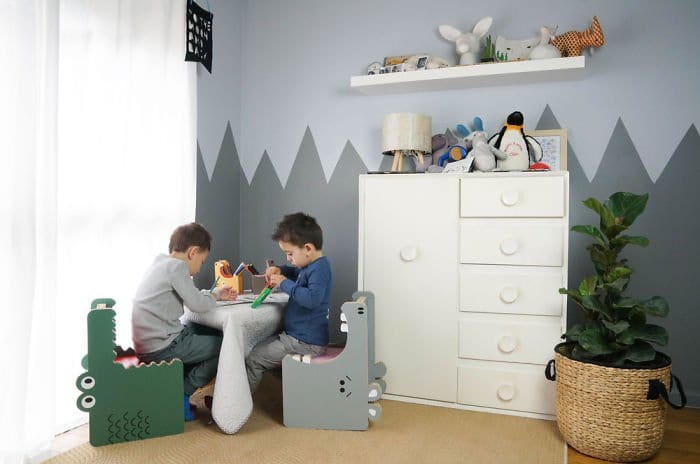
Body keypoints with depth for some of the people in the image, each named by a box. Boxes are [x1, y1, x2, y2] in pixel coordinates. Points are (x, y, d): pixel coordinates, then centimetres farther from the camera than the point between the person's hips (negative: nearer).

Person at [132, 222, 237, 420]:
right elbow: (198, 304, -17)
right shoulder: (176, 266, -16)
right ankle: (183, 391, 4)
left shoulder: (161, 263, 13)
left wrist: (215, 294, 17)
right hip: (161, 348, -10)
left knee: (210, 332, 21)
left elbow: (190, 295, 23)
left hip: (147, 342, 10)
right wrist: (214, 295, 2)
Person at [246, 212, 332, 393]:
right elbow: (297, 272, 30)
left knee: (253, 359, -4)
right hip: (300, 336, 10)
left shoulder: (319, 268, -22)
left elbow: (312, 298, -36)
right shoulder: (311, 266, 8)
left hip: (305, 342, -10)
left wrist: (284, 283, -24)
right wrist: (281, 270, 9)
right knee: (261, 346, 22)